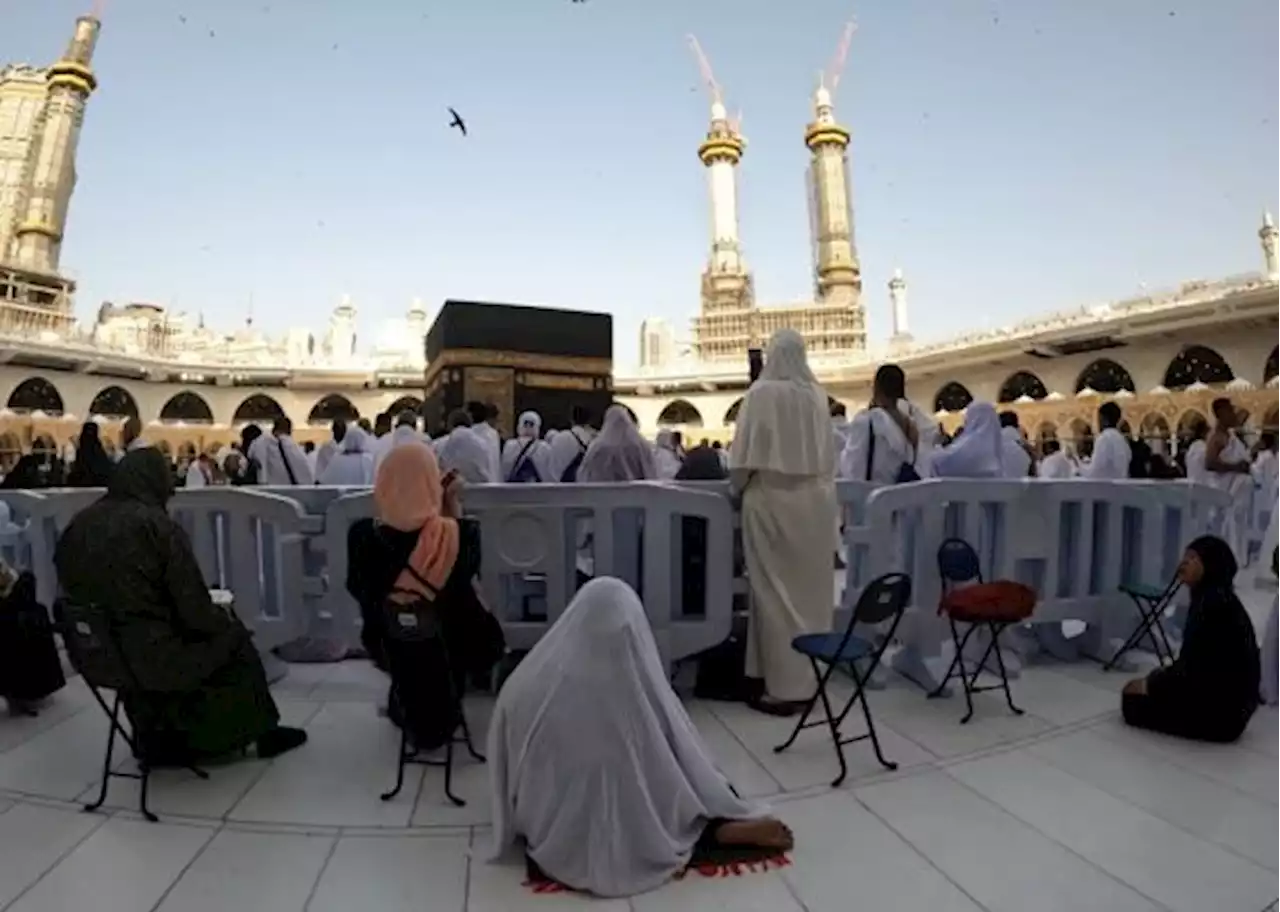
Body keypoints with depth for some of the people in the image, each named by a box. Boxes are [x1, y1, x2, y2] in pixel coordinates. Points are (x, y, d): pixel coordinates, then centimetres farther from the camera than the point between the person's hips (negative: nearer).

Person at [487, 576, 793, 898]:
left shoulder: (527, 685, -17)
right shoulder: (642, 685, -23)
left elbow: (505, 763, -1)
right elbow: (689, 758, -8)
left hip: (554, 845, 3)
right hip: (631, 844, -3)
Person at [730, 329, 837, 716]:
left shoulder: (762, 392, -10)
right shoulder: (816, 394, 4)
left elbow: (745, 454, -8)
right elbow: (828, 453, 8)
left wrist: (740, 486, 9)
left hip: (772, 501, -5)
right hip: (815, 501, 5)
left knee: (776, 593, 1)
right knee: (810, 591, 12)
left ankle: (784, 687, 5)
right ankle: (808, 677, 22)